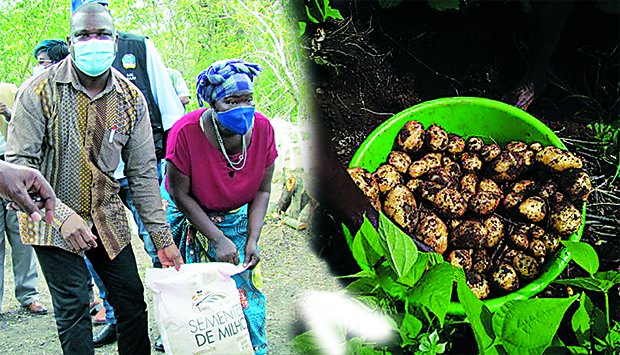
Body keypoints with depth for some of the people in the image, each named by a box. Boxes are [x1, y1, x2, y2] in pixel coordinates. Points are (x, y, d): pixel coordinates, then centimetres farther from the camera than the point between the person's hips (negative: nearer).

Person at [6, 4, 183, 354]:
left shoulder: (131, 98, -3)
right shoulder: (40, 92, -15)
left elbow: (143, 172, 1)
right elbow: (20, 164, -15)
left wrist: (162, 238, 0)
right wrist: (62, 216, -27)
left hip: (108, 218, 4)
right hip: (53, 221, -4)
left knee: (133, 303, 8)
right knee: (73, 309, -4)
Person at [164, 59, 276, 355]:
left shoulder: (262, 128, -17)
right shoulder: (186, 132, -28)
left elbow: (262, 190, -6)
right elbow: (180, 195, -19)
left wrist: (252, 239, -16)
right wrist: (218, 239, -21)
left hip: (237, 218, 3)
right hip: (190, 217, -2)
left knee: (245, 291, -2)